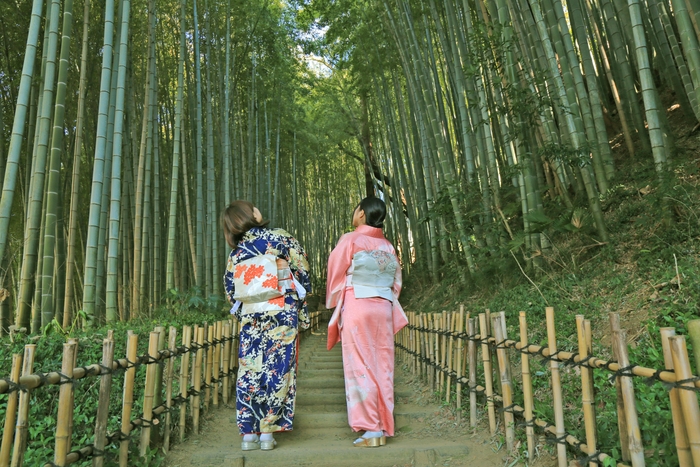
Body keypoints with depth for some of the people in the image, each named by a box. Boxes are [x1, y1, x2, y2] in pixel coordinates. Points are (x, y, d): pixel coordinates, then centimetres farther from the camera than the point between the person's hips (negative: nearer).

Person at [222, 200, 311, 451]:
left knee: (249, 372, 8)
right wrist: (300, 308, 10)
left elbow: (230, 291, 11)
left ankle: (248, 433, 11)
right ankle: (268, 432, 6)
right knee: (277, 370, 2)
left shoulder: (235, 254, 9)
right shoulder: (278, 237, 0)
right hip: (281, 315, -3)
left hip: (249, 317, 3)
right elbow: (302, 270, 0)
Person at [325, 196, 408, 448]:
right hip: (384, 310, 5)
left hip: (356, 307, -5)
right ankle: (383, 429, 12)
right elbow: (396, 282, 11)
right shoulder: (388, 246, 9)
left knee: (360, 367, 0)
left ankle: (370, 430, 0)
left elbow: (336, 276, -1)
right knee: (382, 367, 7)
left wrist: (334, 306, 11)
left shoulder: (350, 240, -5)